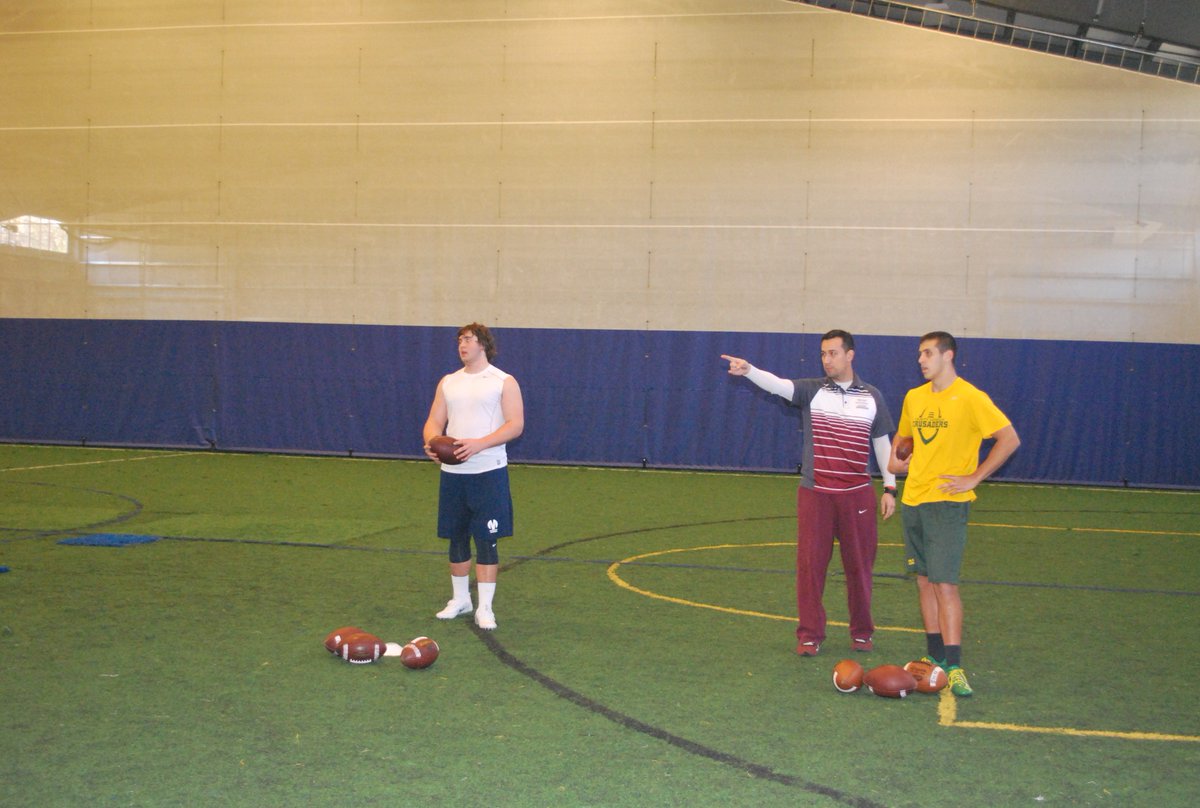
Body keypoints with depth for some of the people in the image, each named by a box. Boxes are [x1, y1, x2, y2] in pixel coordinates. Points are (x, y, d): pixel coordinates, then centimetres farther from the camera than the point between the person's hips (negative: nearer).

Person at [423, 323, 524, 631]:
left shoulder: (504, 382, -2)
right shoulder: (448, 382, 14)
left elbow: (516, 424, -10)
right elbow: (434, 421, 11)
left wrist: (480, 444, -23)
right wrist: (432, 441, -13)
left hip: (488, 472, -5)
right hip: (452, 472, 5)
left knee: (486, 540, -4)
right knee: (457, 538, 12)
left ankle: (485, 608, 2)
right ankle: (460, 599, 27)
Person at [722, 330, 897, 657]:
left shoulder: (871, 397, 7)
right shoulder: (811, 390, 2)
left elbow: (882, 443, 13)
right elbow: (777, 384, -17)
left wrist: (890, 488, 10)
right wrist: (748, 370, -36)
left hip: (857, 494, 1)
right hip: (814, 493, -1)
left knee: (859, 564, 7)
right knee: (810, 562, 0)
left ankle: (861, 631, 24)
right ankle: (810, 634, 10)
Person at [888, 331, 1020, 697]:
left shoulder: (970, 398, -10)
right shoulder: (914, 397, 11)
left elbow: (1010, 439, -12)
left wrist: (973, 478, -13)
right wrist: (893, 458, 6)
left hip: (947, 502, -7)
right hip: (913, 500, 7)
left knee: (944, 583, -11)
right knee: (924, 580, 11)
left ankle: (954, 667, -8)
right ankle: (934, 656, 21)